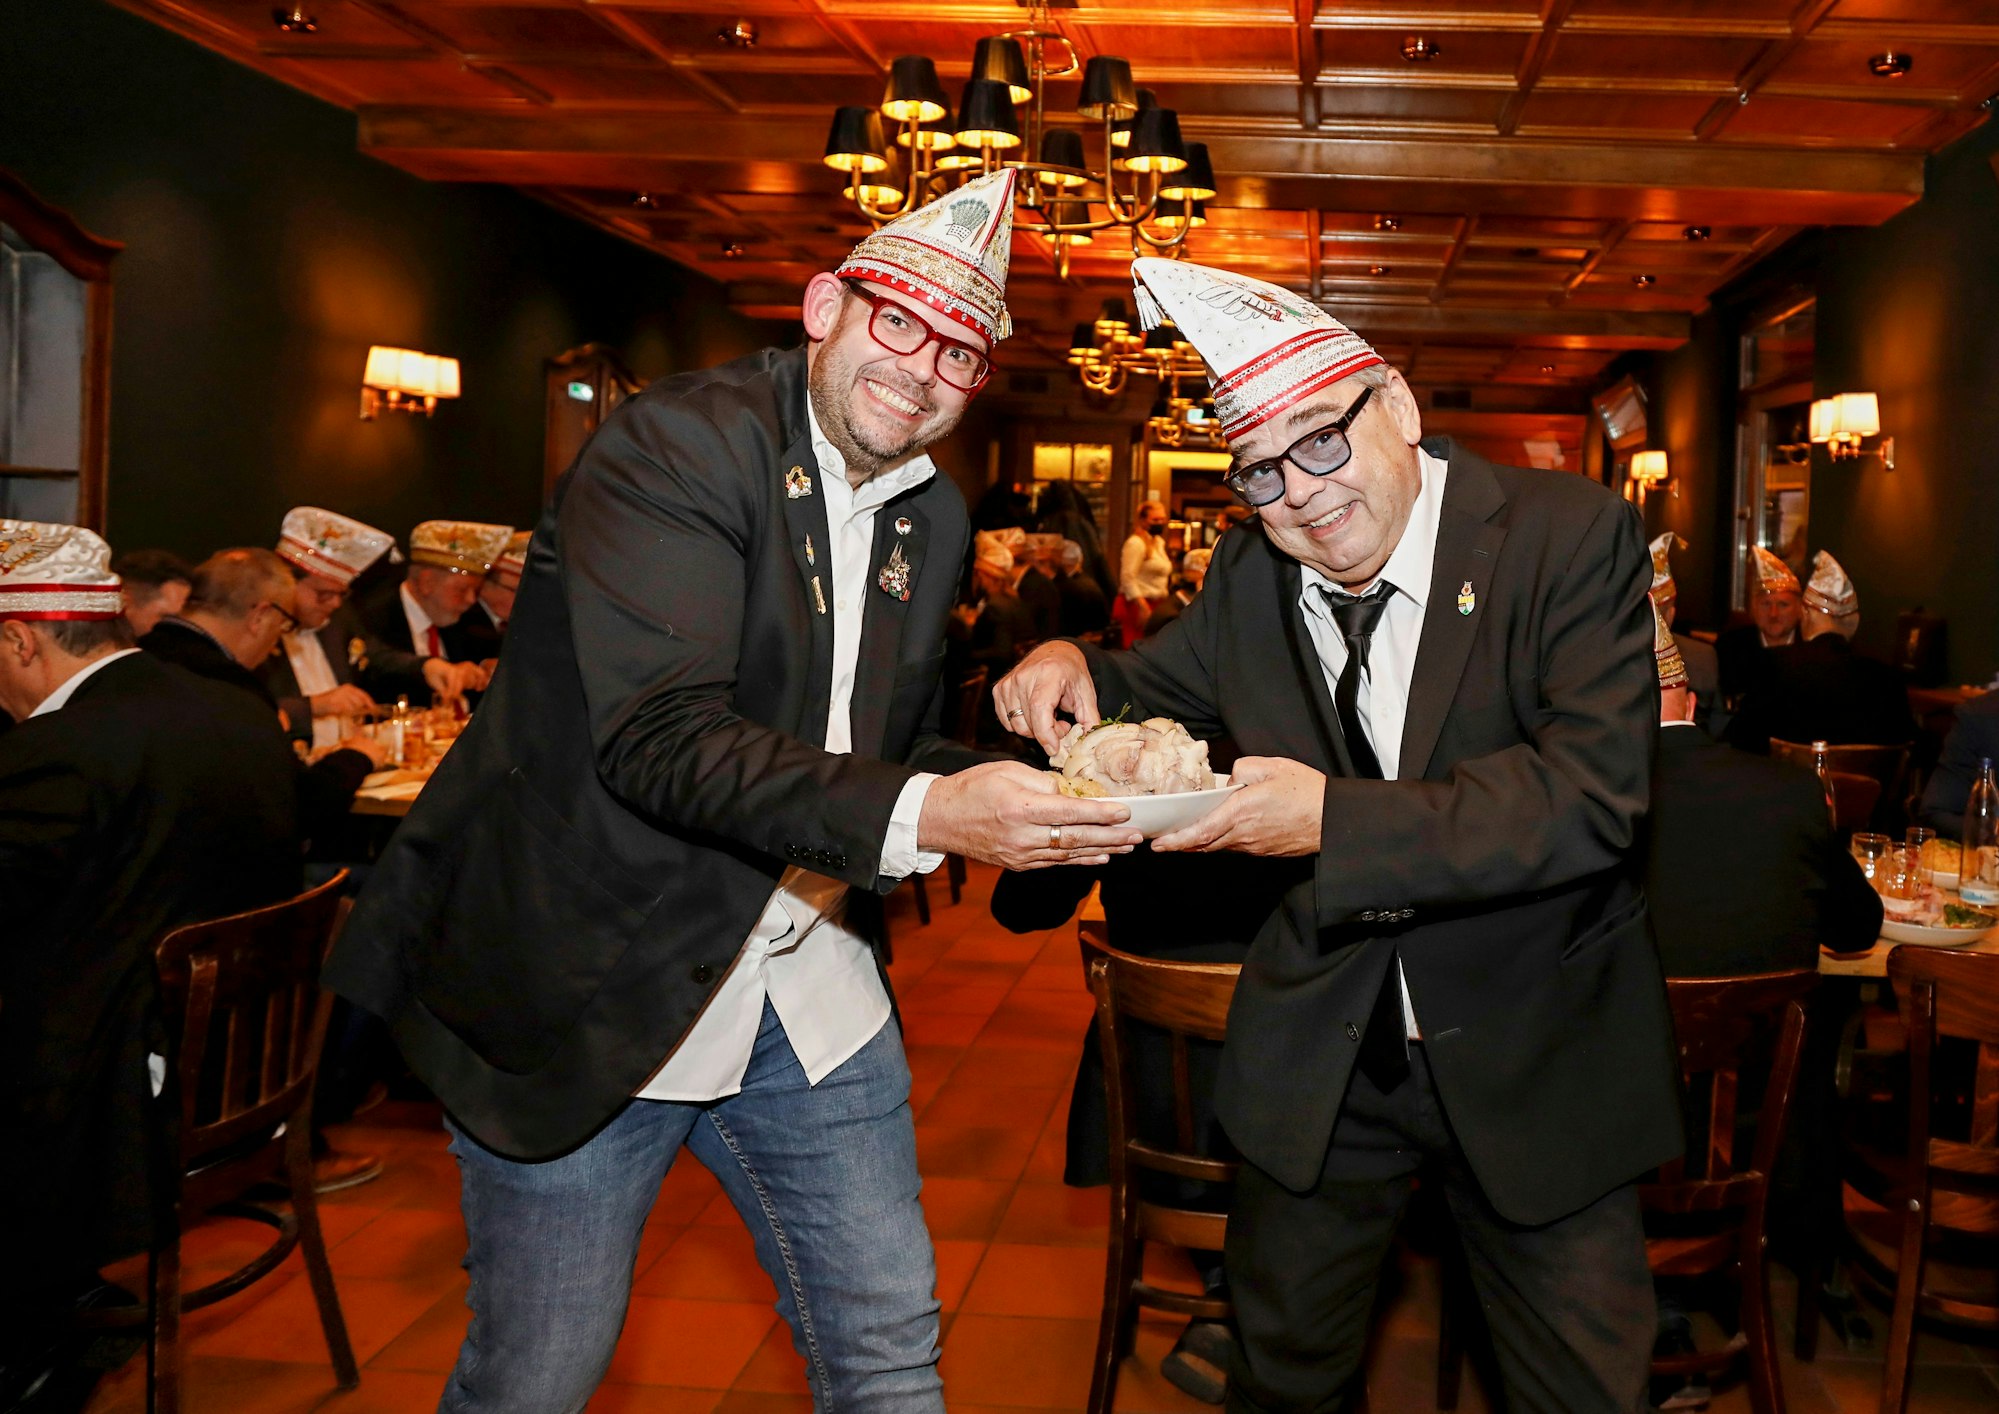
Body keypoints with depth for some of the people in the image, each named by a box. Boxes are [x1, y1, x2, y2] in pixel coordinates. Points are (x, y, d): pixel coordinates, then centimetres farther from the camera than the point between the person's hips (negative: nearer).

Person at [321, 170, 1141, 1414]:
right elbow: (661, 737, -27)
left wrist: (1039, 803, -4)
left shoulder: (936, 519, 8)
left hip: (807, 986, 7)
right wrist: (921, 815, -37)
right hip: (591, 988, -6)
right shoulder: (677, 444, -16)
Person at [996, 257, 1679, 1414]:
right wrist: (1076, 667, -9)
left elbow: (1596, 793, -26)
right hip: (1323, 1052, 4)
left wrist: (1337, 821, -34)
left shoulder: (1571, 534, -16)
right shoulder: (1251, 570, -1)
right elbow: (1162, 690, 16)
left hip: (1535, 1057, -3)